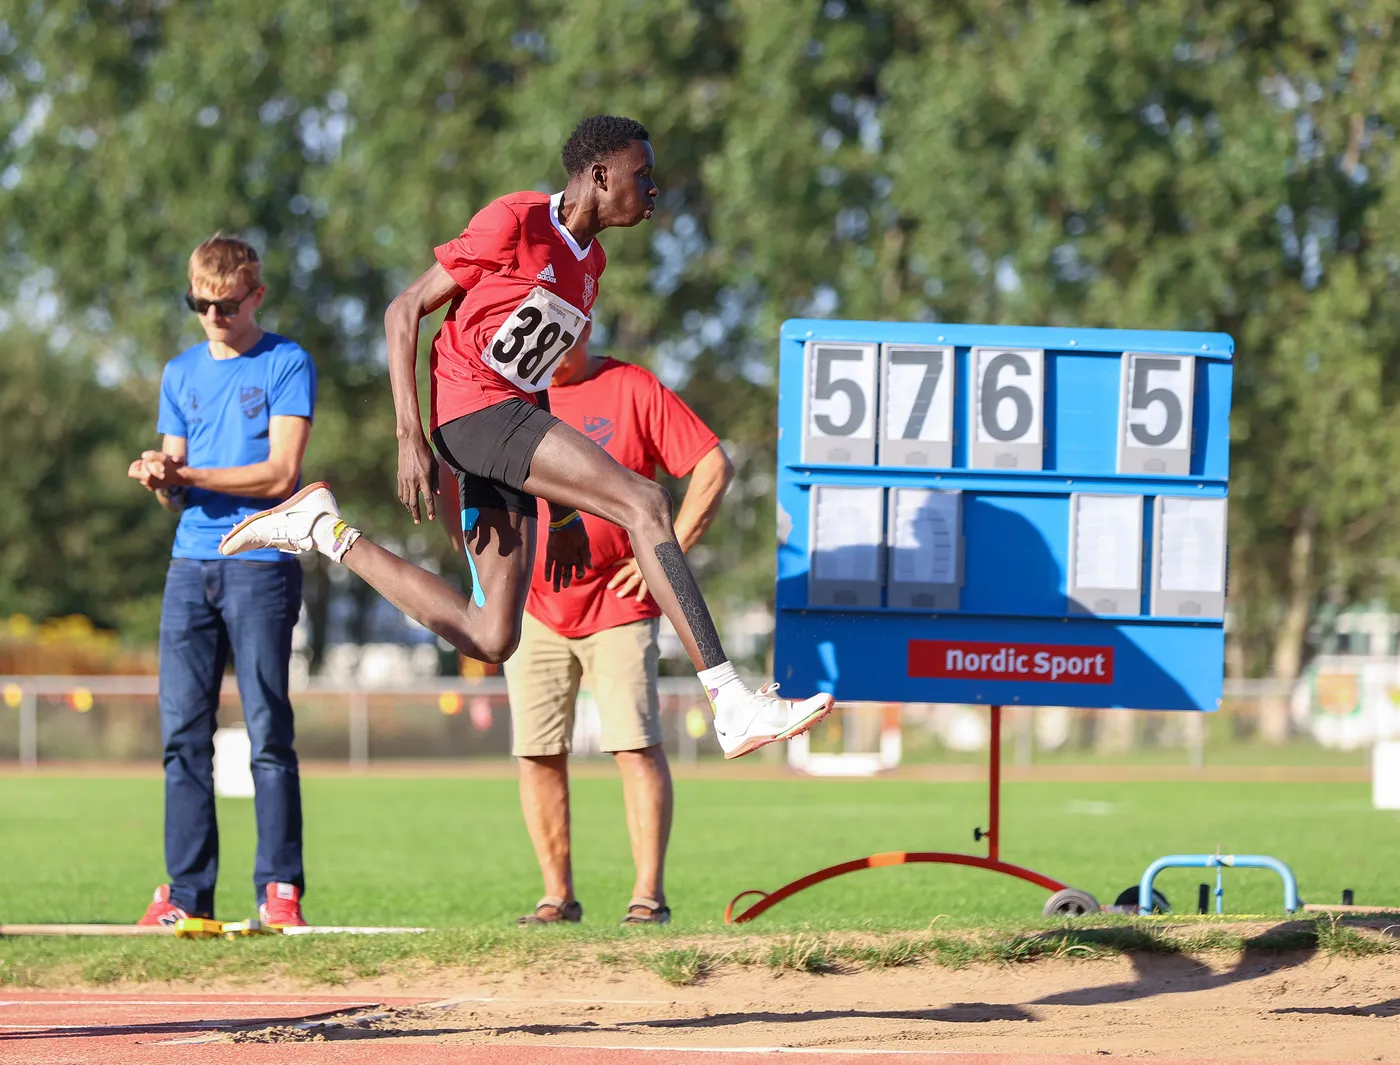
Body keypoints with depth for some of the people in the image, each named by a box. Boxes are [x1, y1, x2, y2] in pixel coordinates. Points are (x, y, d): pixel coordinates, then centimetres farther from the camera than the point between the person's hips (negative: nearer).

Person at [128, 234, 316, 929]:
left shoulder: (286, 365, 1)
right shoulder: (181, 374, 17)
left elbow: (280, 474, -9)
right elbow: (177, 498, 17)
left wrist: (188, 473, -14)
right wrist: (161, 480, -6)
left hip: (262, 565, -5)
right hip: (190, 565, 5)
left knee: (268, 732, -7)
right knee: (183, 733, 0)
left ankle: (280, 889, -5)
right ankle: (187, 893, 2)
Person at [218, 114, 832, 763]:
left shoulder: (589, 261, 20)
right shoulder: (516, 222, -6)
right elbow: (405, 312, -6)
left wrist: (562, 510, 24)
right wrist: (410, 439, -15)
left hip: (514, 418, 9)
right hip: (474, 408, -9)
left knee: (488, 639, 2)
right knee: (645, 503, -22)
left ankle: (327, 533, 14)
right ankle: (734, 705, -28)